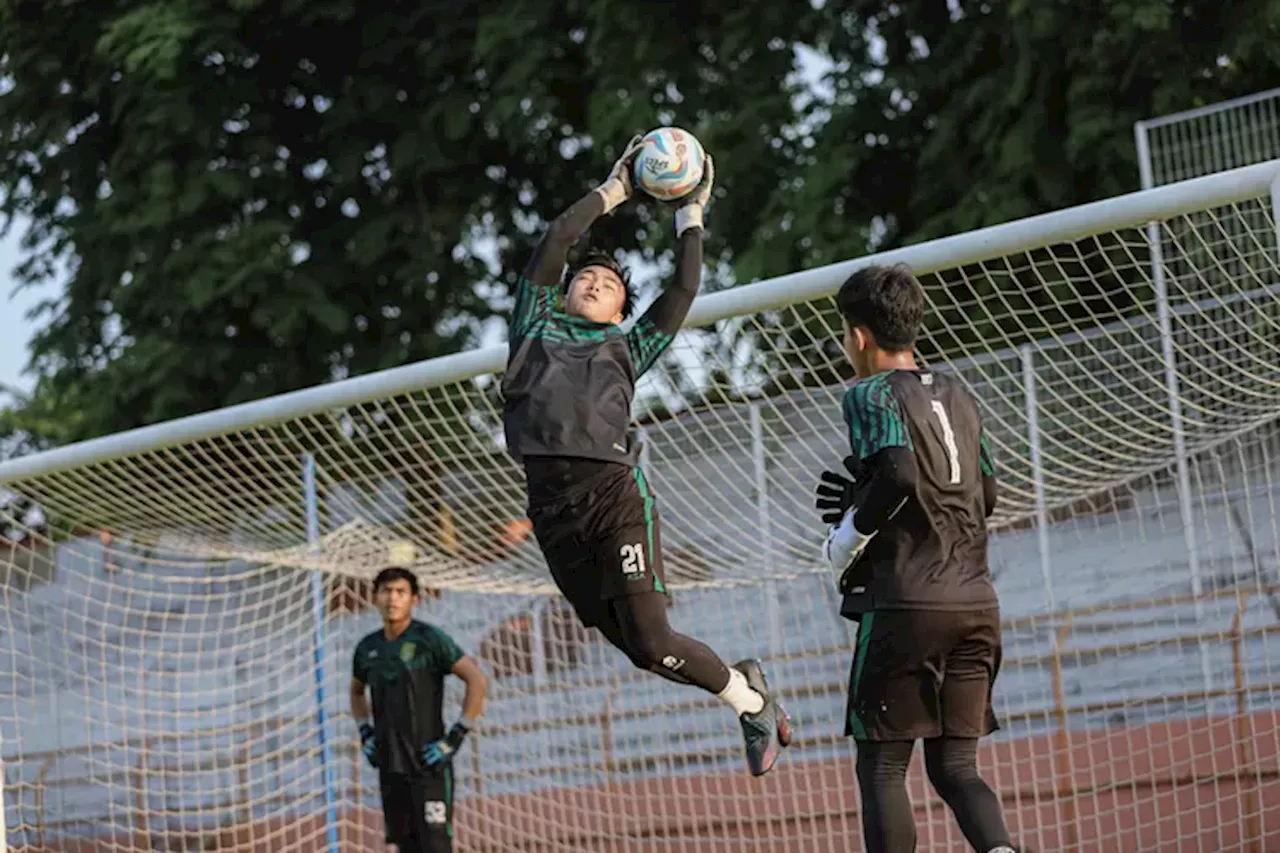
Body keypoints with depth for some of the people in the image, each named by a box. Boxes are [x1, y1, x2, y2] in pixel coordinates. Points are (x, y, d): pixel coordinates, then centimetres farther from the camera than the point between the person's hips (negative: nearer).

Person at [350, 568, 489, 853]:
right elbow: (356, 691, 30)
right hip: (390, 767, 6)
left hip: (428, 764, -6)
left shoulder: (429, 639, -8)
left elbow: (478, 680, -12)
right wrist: (365, 735, 15)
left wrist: (455, 738, -14)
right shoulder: (367, 648, 9)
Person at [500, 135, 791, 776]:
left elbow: (684, 290, 14)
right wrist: (615, 190, 23)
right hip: (552, 504, 2)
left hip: (615, 493, -1)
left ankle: (748, 695, 13)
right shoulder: (536, 327, 22)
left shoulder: (626, 348, 20)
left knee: (650, 642, -11)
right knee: (634, 646, -1)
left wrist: (690, 215, 21)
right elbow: (555, 242, 17)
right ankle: (745, 691, 21)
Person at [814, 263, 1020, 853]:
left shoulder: (873, 393, -5)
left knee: (881, 767, 3)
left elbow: (898, 472, -22)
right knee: (955, 766, 9)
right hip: (977, 604, 6)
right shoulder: (957, 395, 17)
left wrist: (848, 535, -7)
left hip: (906, 605, -6)